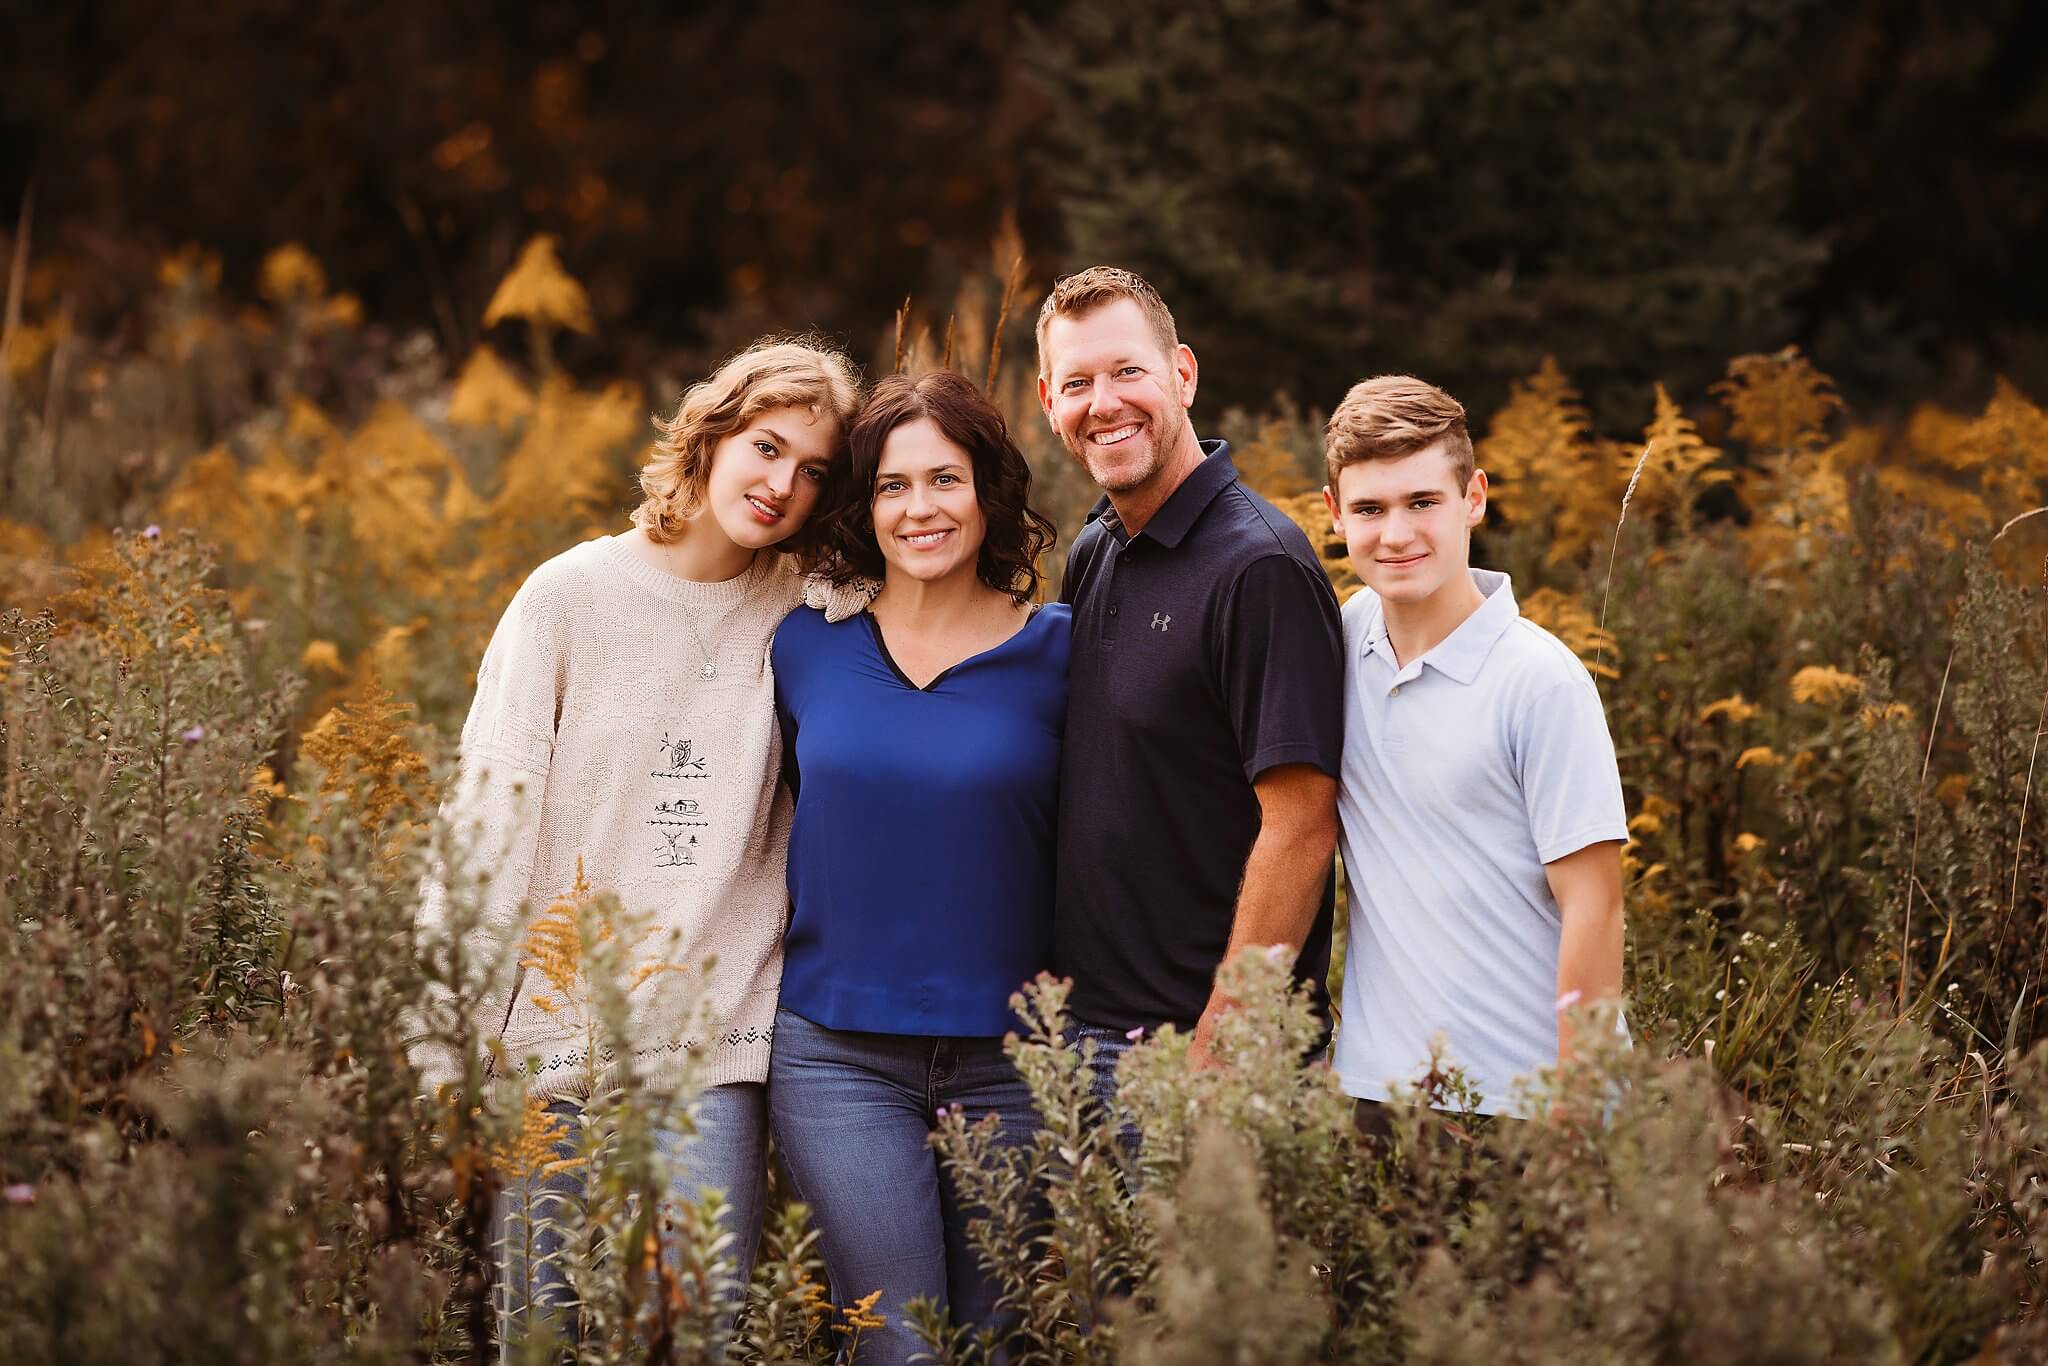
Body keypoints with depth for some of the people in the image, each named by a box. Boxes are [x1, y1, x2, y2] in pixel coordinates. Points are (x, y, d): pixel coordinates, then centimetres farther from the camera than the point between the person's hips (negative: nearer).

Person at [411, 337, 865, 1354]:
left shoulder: (802, 620, 6)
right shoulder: (571, 598, 1)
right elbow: (487, 824, -1)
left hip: (715, 1046, 1)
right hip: (557, 1034, -1)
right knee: (543, 1326, 3)